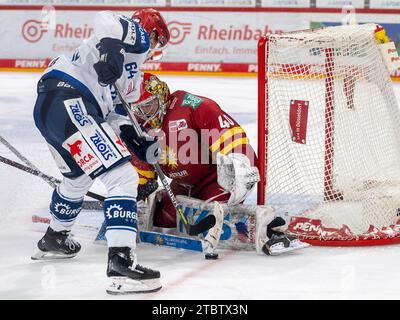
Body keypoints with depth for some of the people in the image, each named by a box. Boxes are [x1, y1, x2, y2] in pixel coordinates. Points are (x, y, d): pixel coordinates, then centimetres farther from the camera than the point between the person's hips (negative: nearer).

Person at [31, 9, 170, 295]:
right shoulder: (138, 34, 7)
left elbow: (103, 111, 30)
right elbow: (107, 19, -16)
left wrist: (138, 141, 23)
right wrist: (112, 47, -33)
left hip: (46, 106, 10)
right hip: (69, 103, -10)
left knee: (79, 176, 34)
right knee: (123, 177, -14)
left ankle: (54, 239, 56)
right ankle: (121, 263, -25)